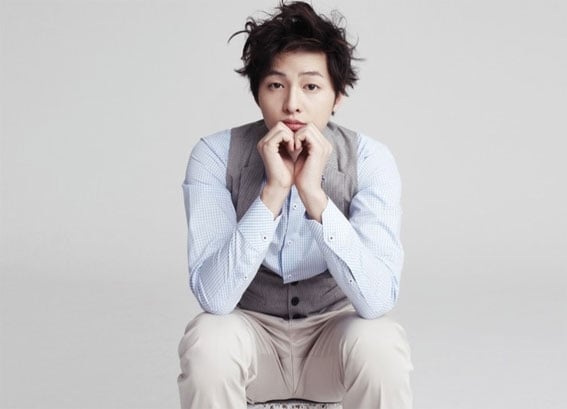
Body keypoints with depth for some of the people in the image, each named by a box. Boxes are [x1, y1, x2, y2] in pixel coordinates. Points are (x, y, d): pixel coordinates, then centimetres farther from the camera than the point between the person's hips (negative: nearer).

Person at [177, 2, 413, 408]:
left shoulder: (370, 160, -18)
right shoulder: (216, 155, -18)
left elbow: (378, 300, -29)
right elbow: (214, 297, -27)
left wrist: (313, 193, -36)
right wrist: (273, 191, -35)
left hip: (333, 332, 0)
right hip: (250, 332, 0)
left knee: (378, 344, -32)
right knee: (206, 343, -33)